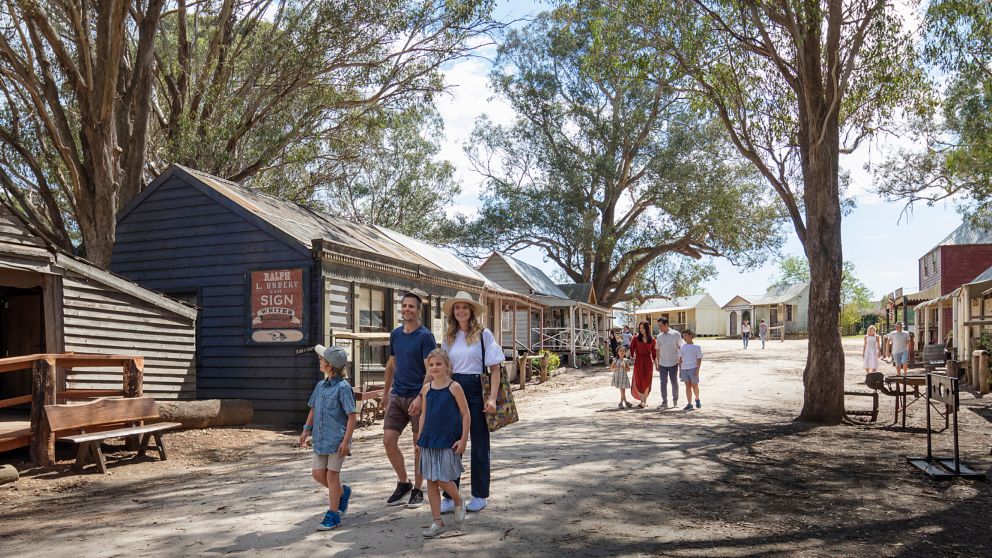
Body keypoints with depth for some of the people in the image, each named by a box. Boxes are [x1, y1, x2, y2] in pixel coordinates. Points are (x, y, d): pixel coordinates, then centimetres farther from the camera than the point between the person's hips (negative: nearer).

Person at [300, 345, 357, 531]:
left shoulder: (343, 387, -13)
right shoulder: (320, 386, 9)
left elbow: (352, 416, -14)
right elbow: (313, 409, 21)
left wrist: (346, 441, -18)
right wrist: (306, 430, 14)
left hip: (337, 439, -7)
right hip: (320, 439, 7)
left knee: (332, 475, -1)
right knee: (318, 473, 9)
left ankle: (332, 515, 11)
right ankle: (343, 492, 33)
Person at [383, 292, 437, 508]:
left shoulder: (425, 336, -10)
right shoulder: (395, 334, 9)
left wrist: (421, 397, -23)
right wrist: (386, 391, 21)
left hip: (418, 397, -6)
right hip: (397, 395, 6)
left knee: (419, 445, 3)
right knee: (388, 440, 1)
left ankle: (417, 490, 16)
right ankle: (403, 483, 19)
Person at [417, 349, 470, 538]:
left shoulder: (454, 387, -8)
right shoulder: (426, 388, 5)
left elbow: (466, 414, -6)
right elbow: (424, 415, 14)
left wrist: (463, 439, -9)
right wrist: (420, 439, 11)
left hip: (448, 441, -5)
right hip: (429, 440, 5)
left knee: (443, 480, -6)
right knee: (431, 481, 6)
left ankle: (458, 502, 25)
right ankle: (437, 522, 15)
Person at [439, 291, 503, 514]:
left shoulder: (483, 334, -4)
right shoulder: (449, 338, 9)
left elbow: (495, 368, -7)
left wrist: (492, 398, -16)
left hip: (476, 389, -4)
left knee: (479, 443, 7)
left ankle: (480, 496, 19)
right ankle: (450, 497, 12)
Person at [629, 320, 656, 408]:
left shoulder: (652, 340, 4)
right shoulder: (636, 338, 1)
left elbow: (653, 352, 10)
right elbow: (631, 349, 4)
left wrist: (655, 362, 9)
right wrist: (632, 357, -6)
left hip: (648, 362, 1)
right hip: (638, 362, -1)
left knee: (647, 382, 6)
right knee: (639, 382, -5)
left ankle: (645, 401, 17)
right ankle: (642, 401, -2)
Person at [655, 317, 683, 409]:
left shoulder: (676, 334, -4)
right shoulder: (659, 336, 6)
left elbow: (680, 348, 2)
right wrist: (657, 363, 10)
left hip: (673, 363, -3)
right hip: (662, 363, 3)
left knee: (674, 382, 7)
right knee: (663, 383, 1)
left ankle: (675, 401, 22)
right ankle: (664, 402, 5)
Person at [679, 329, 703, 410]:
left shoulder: (696, 347, -1)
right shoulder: (683, 347, 9)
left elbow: (699, 359, -3)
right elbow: (680, 359, 13)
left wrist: (697, 370, -12)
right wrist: (680, 370, 9)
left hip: (693, 368, -3)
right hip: (684, 369, 3)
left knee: (694, 385, 3)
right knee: (687, 386, 4)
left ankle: (697, 399, 30)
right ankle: (689, 404, 6)